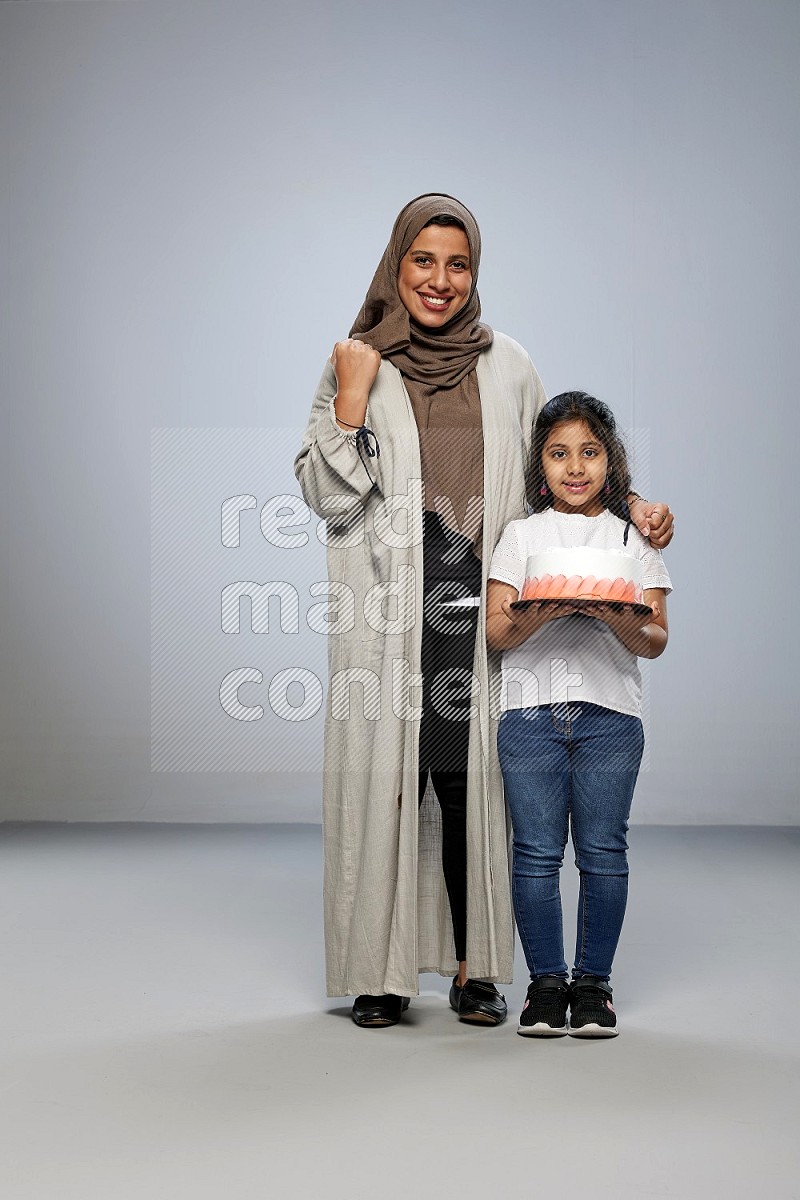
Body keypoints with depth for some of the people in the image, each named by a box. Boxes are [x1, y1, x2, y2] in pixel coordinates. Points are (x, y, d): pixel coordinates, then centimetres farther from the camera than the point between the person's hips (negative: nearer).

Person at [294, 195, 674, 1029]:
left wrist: (629, 507, 2)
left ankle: (474, 967, 12)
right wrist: (352, 401, -9)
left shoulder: (506, 367, 12)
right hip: (385, 614, -1)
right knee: (384, 778, -1)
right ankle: (381, 970, 10)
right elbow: (327, 496, 1)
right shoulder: (356, 364, 6)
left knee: (472, 780, 0)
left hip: (479, 609, 1)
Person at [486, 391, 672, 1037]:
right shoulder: (521, 535, 10)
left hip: (610, 715, 0)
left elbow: (657, 639, 3)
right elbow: (495, 631, 3)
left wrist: (626, 626, -19)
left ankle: (594, 981, 14)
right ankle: (546, 981, 13)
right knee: (537, 853, 1)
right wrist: (534, 619, -18)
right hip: (531, 711, 0)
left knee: (603, 852, 1)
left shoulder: (635, 539, 10)